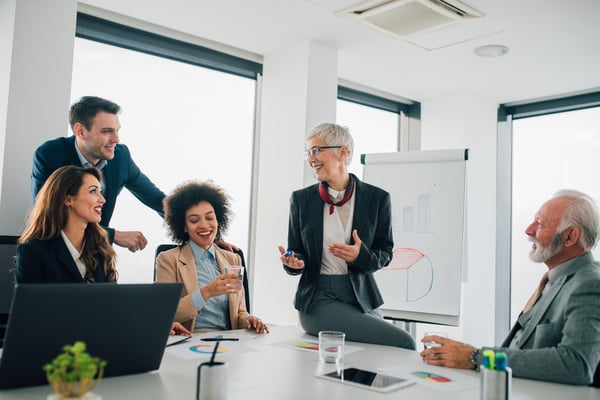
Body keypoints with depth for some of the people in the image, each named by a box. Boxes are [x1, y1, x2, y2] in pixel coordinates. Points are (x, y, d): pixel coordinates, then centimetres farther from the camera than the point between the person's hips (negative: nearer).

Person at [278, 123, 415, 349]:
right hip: (318, 299, -2)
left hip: (362, 298, 3)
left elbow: (385, 253, 5)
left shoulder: (377, 198, 1)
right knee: (402, 342, -20)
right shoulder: (301, 199, 3)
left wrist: (361, 256, -16)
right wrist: (294, 263, -15)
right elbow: (297, 253, 9)